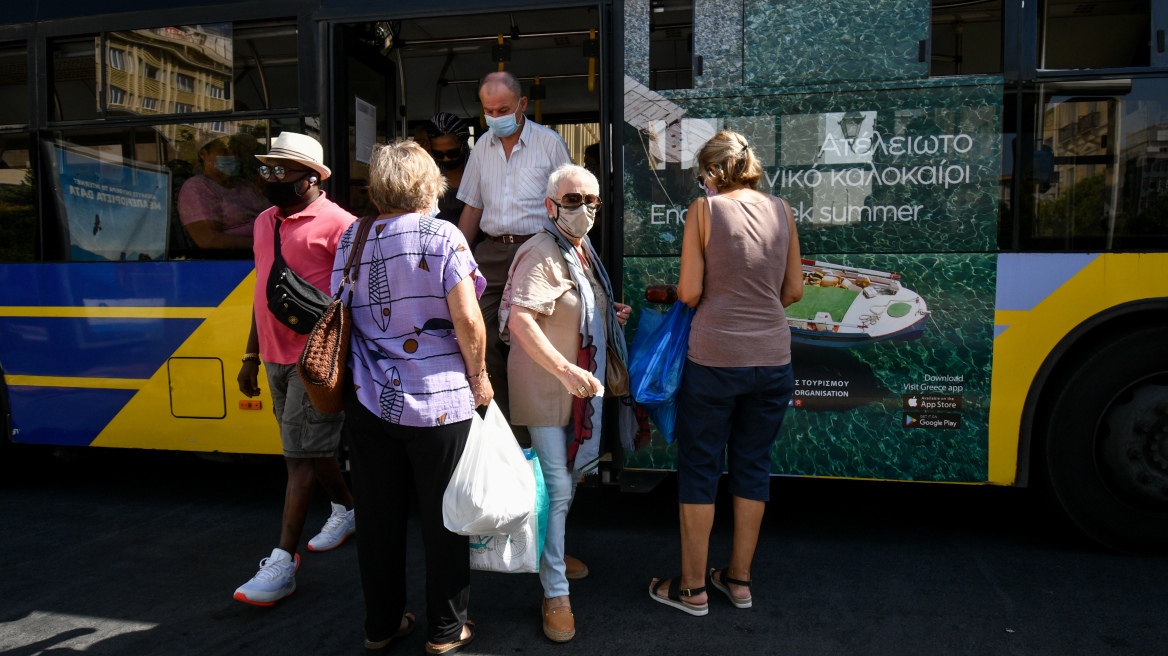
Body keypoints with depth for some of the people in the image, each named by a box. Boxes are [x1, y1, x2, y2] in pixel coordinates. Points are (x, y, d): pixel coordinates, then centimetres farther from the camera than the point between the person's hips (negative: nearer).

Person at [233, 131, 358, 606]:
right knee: (311, 448, 18)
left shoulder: (337, 223, -11)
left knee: (301, 456, -4)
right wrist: (251, 357, 20)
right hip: (276, 356, 8)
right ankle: (346, 509, 39)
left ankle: (283, 559, 2)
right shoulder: (264, 222, 14)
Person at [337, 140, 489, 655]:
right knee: (443, 517, 9)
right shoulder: (442, 236, -10)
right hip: (439, 400, -4)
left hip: (368, 399, 5)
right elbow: (467, 319, -15)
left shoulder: (350, 239, 5)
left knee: (378, 516, 15)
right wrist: (478, 377, -2)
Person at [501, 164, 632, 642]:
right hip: (544, 386, -9)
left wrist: (612, 316, 14)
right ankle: (555, 593, 5)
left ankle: (553, 550, 43)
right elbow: (520, 319, -29)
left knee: (569, 479, 20)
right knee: (556, 487, -6)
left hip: (582, 384, 9)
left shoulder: (584, 252, 14)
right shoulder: (541, 254, -17)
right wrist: (564, 369, -35)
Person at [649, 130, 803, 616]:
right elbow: (794, 291, 9)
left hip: (714, 358, -4)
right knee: (753, 465, 15)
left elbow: (689, 293, -8)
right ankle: (739, 579, 27)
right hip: (772, 358, 4)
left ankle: (692, 588, 18)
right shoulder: (782, 210, 5)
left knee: (699, 469, 8)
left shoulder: (704, 210, -6)